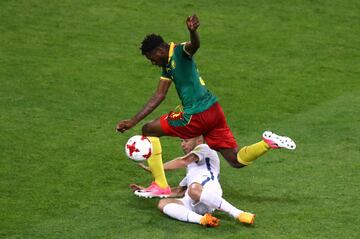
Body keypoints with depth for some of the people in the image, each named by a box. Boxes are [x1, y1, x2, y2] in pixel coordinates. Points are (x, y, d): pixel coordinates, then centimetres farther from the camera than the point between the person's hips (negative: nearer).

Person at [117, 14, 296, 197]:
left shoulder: (180, 52, -8)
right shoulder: (168, 65, 19)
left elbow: (195, 45, -33)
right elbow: (159, 97, 20)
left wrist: (192, 31, -58)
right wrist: (133, 121, 17)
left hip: (197, 117, -10)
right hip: (213, 111, 10)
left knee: (149, 131, 7)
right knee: (237, 160, 11)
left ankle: (160, 186, 5)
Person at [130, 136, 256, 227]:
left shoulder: (204, 148, 20)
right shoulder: (191, 169, 43)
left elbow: (183, 161, 5)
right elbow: (178, 192, 40)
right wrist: (147, 191, 36)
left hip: (210, 194, -7)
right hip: (193, 204, 7)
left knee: (193, 189, -41)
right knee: (163, 203, -19)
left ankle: (239, 214, -38)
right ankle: (202, 219, -43)